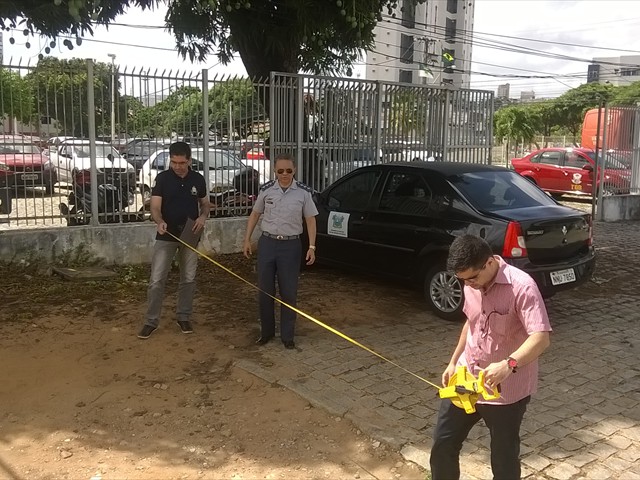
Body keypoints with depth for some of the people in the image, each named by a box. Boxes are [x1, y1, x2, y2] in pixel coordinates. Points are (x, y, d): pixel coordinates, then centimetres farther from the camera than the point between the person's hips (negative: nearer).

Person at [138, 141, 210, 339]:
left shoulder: (198, 179, 1)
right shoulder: (162, 178, -7)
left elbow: (205, 204, 12)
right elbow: (155, 207, -12)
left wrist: (203, 216, -11)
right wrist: (159, 222, -34)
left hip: (190, 236, 2)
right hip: (166, 236, -2)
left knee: (188, 279, 10)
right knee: (157, 280, -3)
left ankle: (184, 317, 24)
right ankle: (151, 321, 8)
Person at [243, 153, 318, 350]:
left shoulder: (303, 192, -5)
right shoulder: (266, 190, -1)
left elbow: (310, 220, 0)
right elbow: (255, 214, 10)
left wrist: (312, 247, -7)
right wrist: (247, 239, 6)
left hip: (291, 245, -2)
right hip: (267, 243, 2)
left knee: (289, 292, 3)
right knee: (264, 291, 7)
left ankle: (287, 335, 16)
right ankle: (266, 331, 25)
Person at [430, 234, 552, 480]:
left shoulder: (521, 287, -23)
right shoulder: (472, 284, 0)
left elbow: (541, 338, -31)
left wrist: (509, 364, -47)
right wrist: (453, 362, 14)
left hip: (506, 390, -6)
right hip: (465, 378, 6)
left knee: (503, 456, 10)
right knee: (443, 443, 14)